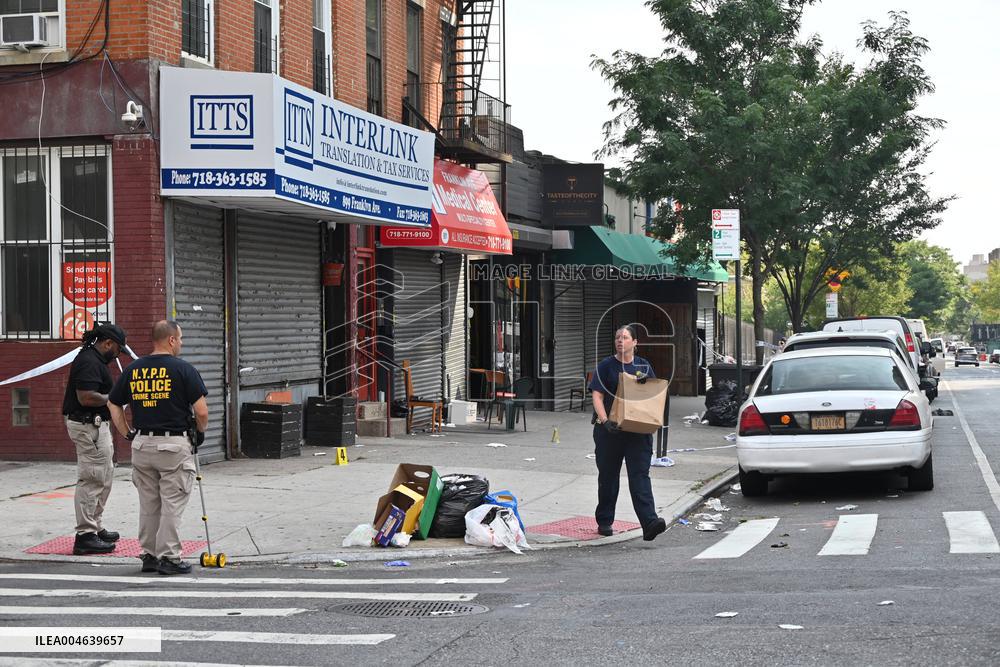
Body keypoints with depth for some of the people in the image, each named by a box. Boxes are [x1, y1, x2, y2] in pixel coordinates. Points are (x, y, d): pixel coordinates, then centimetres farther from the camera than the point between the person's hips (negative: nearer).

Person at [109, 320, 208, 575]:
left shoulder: (133, 370, 6)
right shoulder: (183, 369, -9)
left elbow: (114, 405, 11)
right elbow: (201, 411, -11)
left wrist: (128, 434, 17)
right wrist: (201, 432, 7)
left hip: (142, 444, 5)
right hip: (174, 444, -5)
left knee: (148, 504, 14)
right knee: (172, 504, 1)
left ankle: (149, 555, 19)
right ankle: (169, 557, 2)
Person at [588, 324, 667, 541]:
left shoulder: (644, 366, 11)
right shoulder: (606, 366, 2)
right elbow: (597, 396, -5)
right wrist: (605, 421, -20)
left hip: (638, 431, 1)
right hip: (610, 430, -1)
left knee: (640, 475, -10)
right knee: (608, 476, 10)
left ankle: (649, 523, -20)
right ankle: (604, 521, 23)